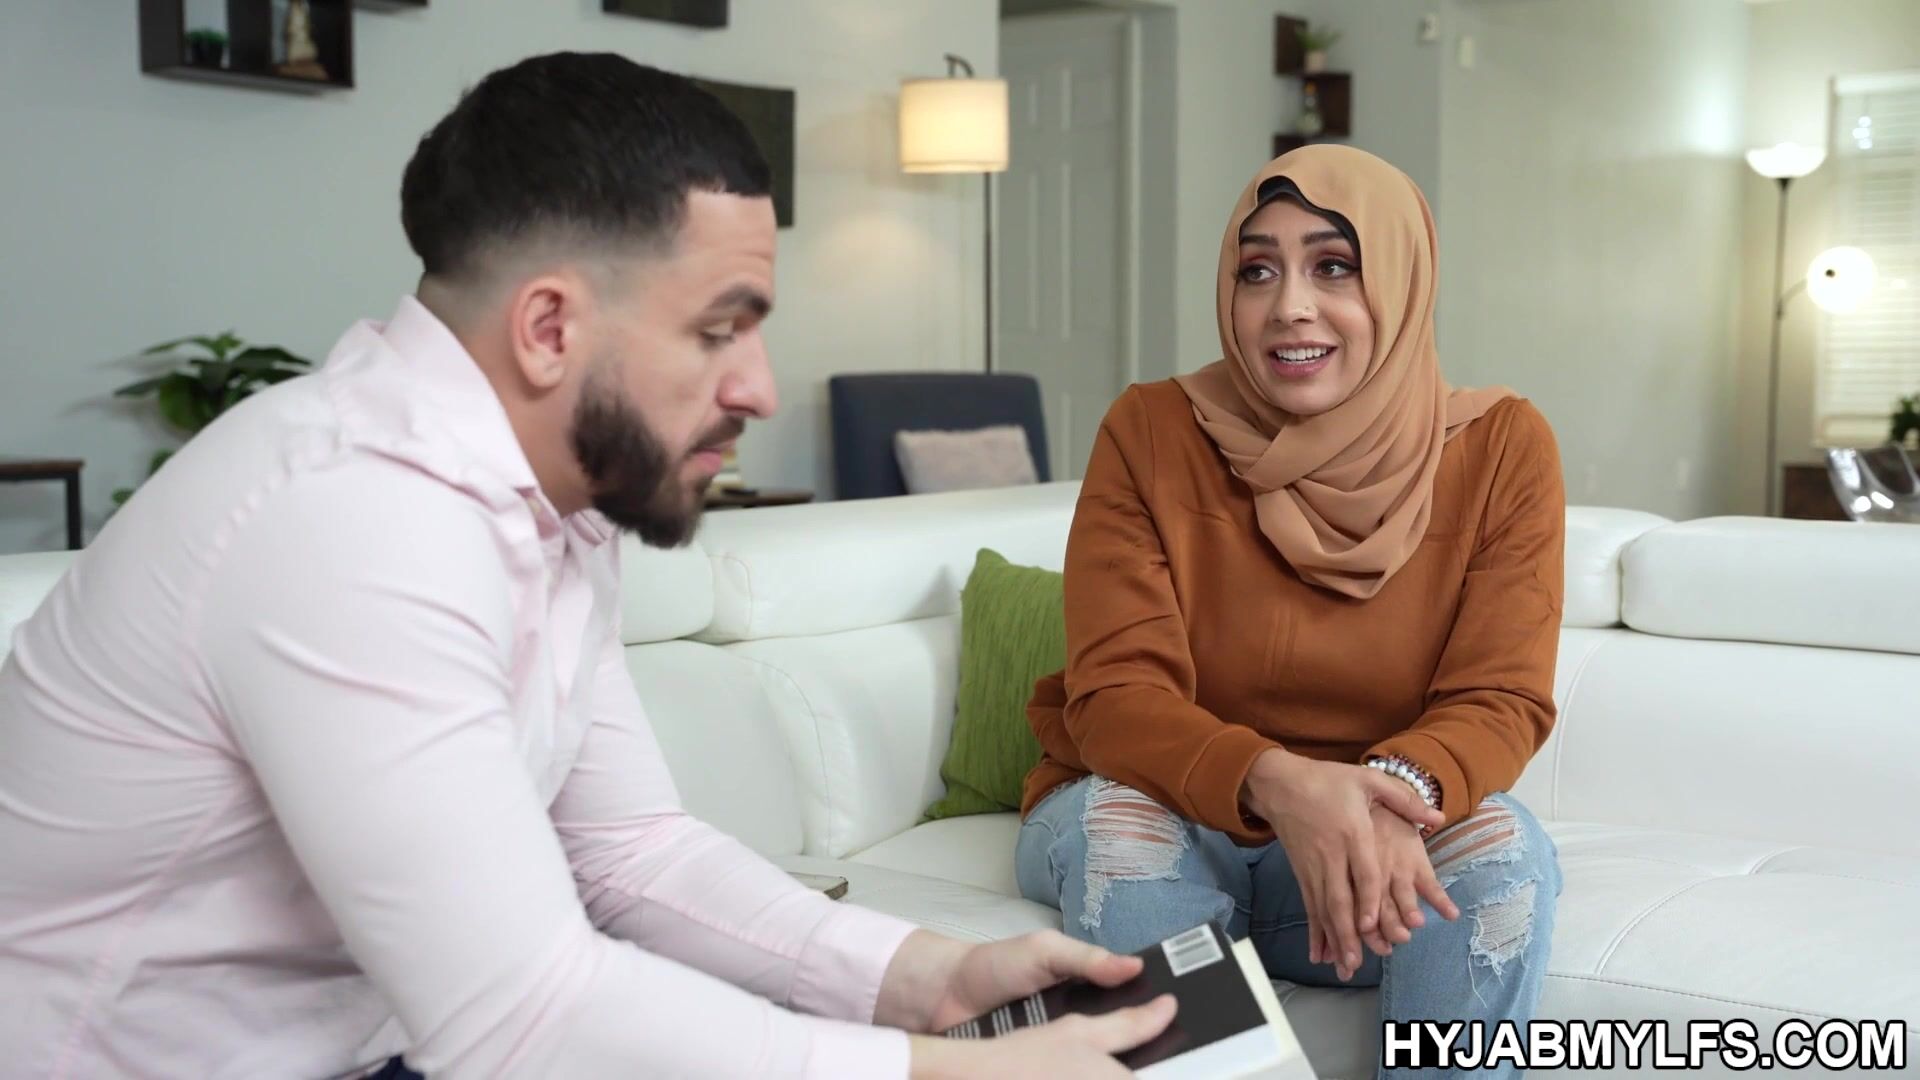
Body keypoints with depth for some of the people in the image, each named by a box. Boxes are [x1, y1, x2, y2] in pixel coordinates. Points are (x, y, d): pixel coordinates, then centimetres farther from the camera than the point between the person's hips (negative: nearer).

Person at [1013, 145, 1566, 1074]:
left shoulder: (1502, 449, -8)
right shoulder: (1150, 432, -12)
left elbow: (1500, 700, -12)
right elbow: (1115, 694, -17)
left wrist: (1397, 793, -36)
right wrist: (1277, 782, -38)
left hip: (1368, 845, 1)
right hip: (1167, 811, -1)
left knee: (1503, 852, -29)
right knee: (1122, 834, -33)